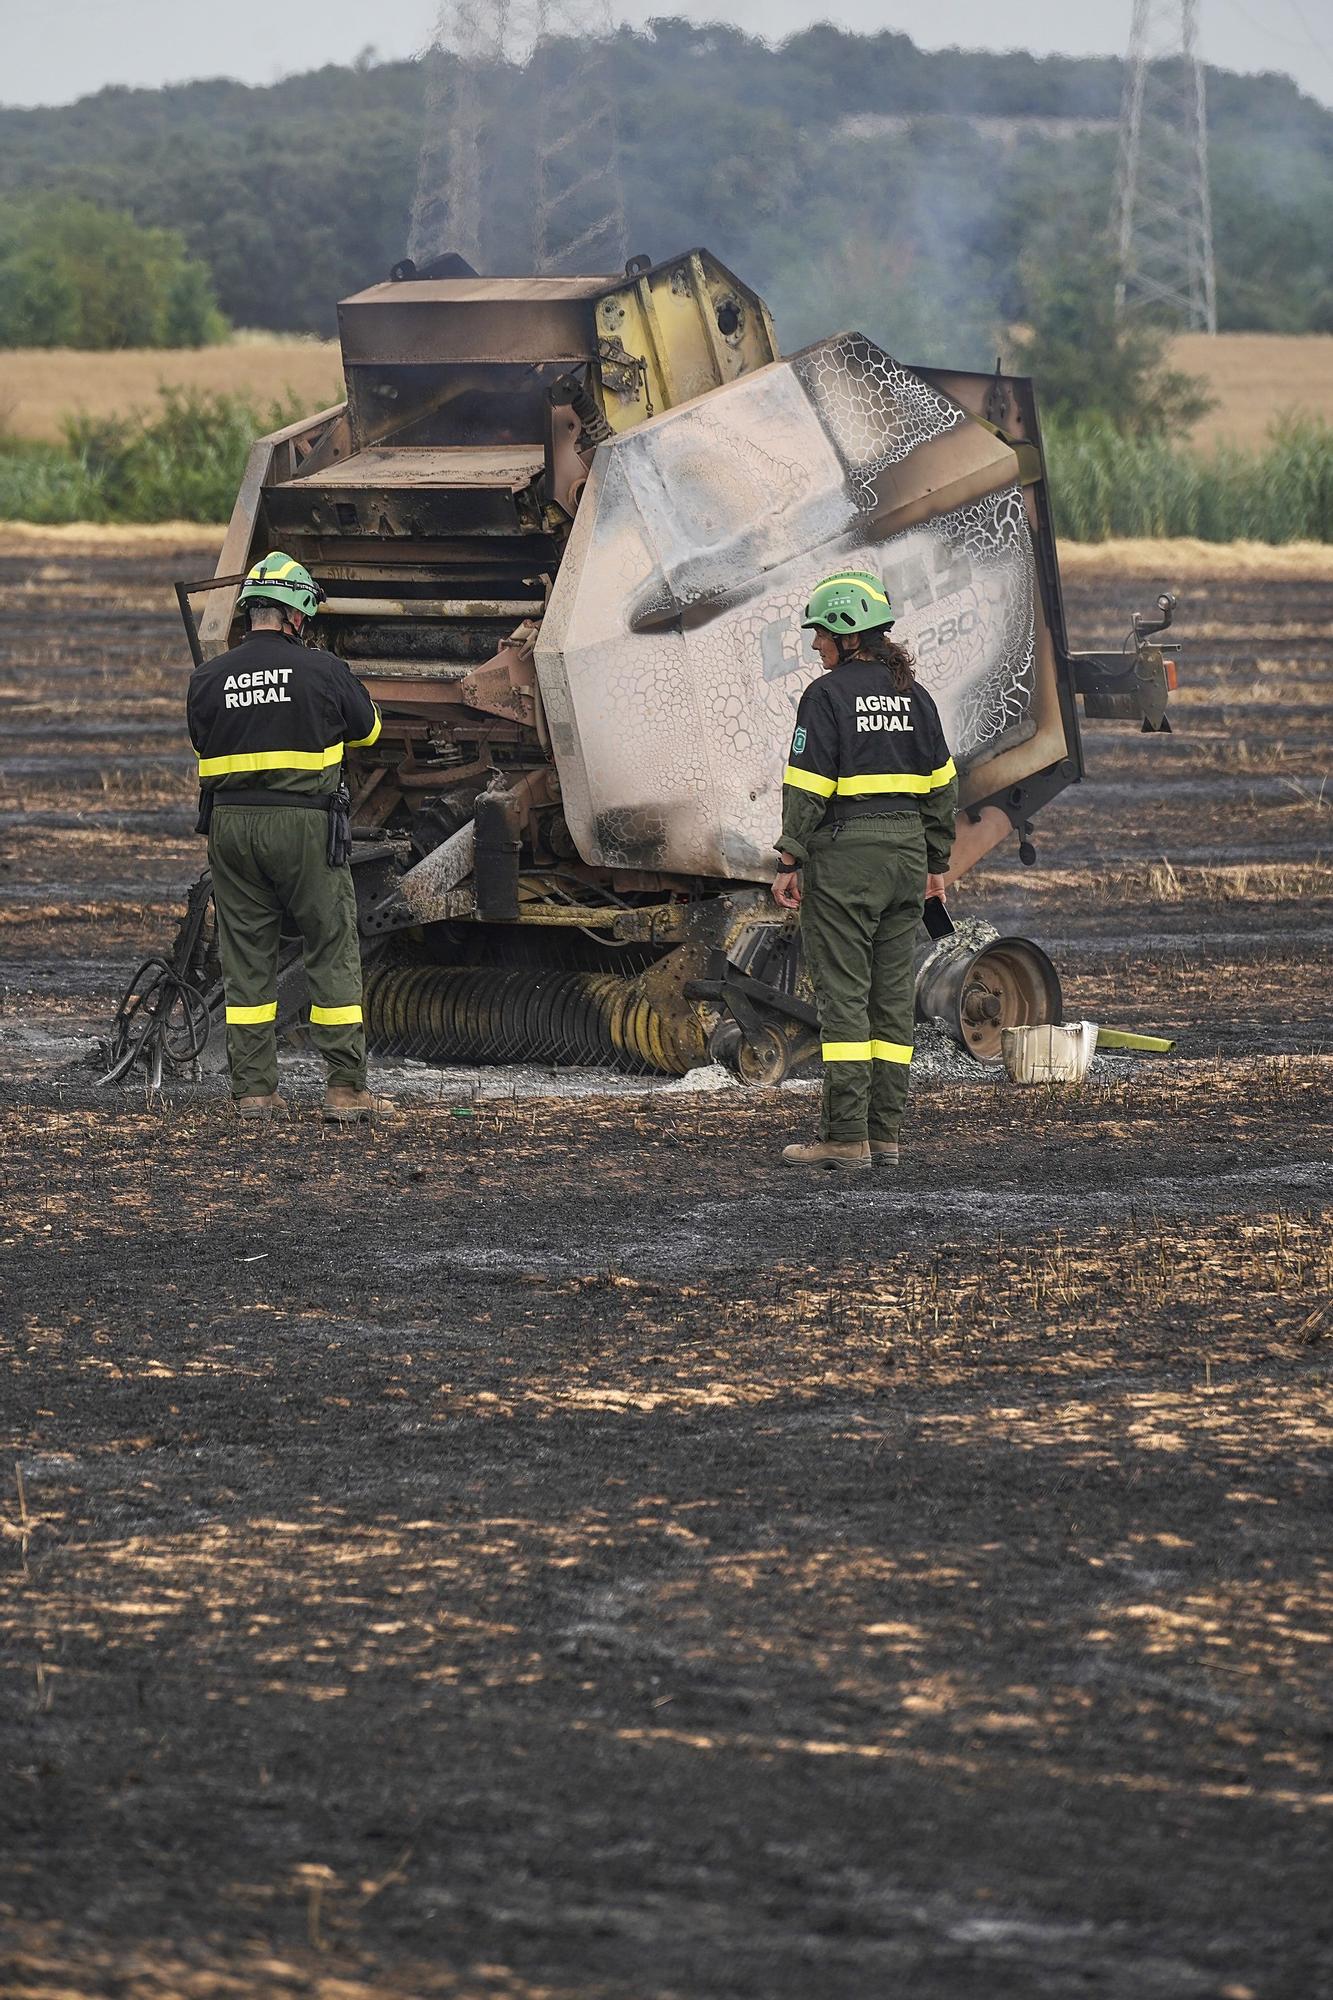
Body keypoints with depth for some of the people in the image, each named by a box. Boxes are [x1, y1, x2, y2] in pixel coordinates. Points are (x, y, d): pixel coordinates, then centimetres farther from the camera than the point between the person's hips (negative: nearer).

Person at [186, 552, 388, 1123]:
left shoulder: (208, 679, 1)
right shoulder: (321, 670, -6)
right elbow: (366, 728, 9)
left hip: (231, 824, 3)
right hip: (305, 823, -3)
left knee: (246, 956, 9)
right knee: (333, 952, 3)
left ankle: (253, 1090, 8)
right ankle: (345, 1088, 0)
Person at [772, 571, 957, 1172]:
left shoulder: (828, 695, -9)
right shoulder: (912, 694, 10)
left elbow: (808, 789, -13)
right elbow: (941, 784, 12)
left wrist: (789, 862, -8)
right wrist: (936, 862, 19)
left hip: (844, 853, -6)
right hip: (906, 850, 6)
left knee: (842, 995, -5)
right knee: (892, 996, 8)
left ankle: (846, 1137, -8)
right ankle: (884, 1134, 8)